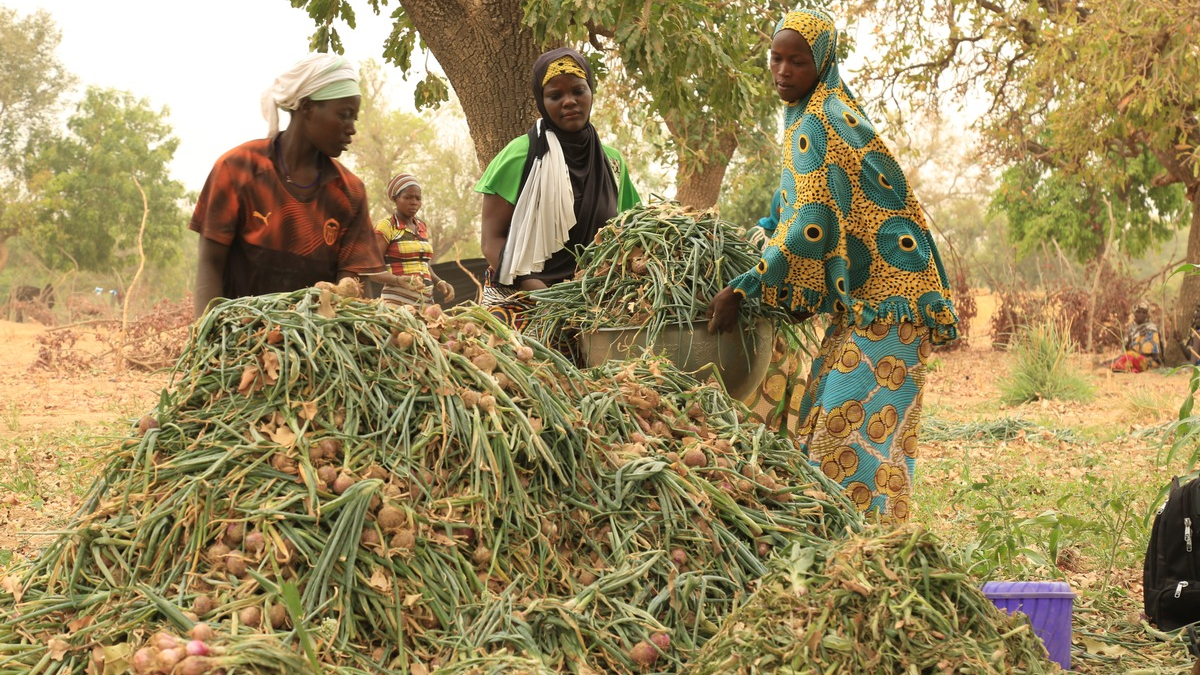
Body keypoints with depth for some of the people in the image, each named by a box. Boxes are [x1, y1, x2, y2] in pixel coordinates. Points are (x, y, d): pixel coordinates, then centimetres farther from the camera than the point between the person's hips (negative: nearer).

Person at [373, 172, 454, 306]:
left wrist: (439, 283, 6)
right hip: (398, 300, -6)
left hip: (426, 300, 6)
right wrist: (398, 280, -24)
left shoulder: (423, 227, 15)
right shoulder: (385, 227, -4)